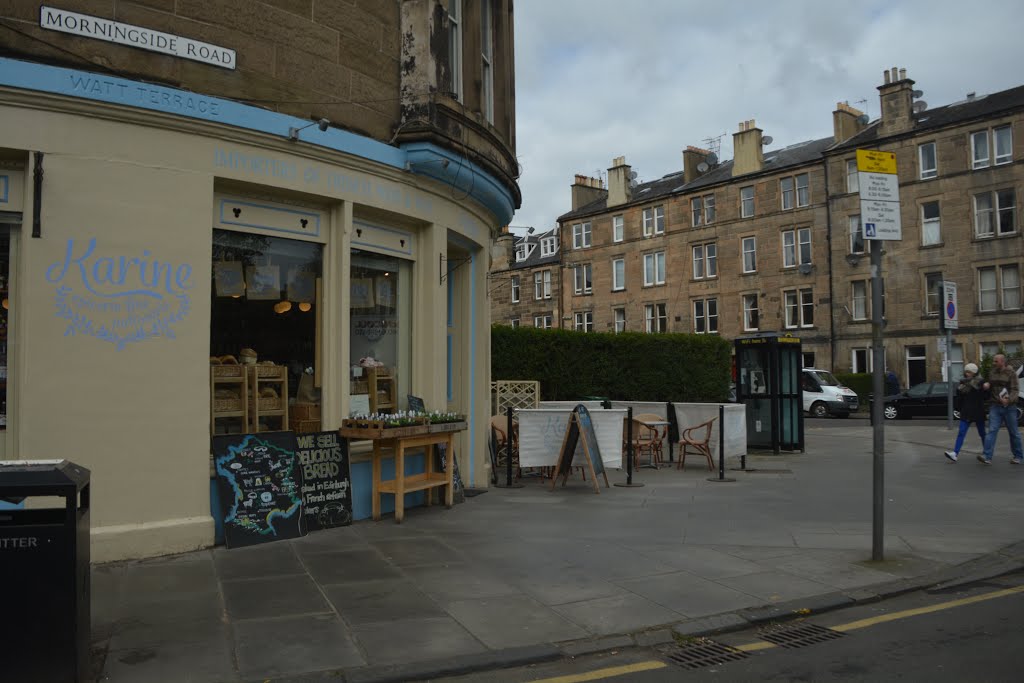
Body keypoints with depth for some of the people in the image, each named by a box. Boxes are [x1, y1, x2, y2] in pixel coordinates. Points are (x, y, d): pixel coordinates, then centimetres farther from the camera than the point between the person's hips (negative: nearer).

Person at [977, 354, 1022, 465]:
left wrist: (1008, 400, -30)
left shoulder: (1011, 373, -5)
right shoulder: (991, 373, 10)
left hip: (1009, 407, -3)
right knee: (991, 431, -8)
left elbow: (1015, 390, -12)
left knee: (1013, 432, 7)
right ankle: (987, 457, -16)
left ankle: (1018, 456, 24)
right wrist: (986, 385, 1)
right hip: (995, 407, 4)